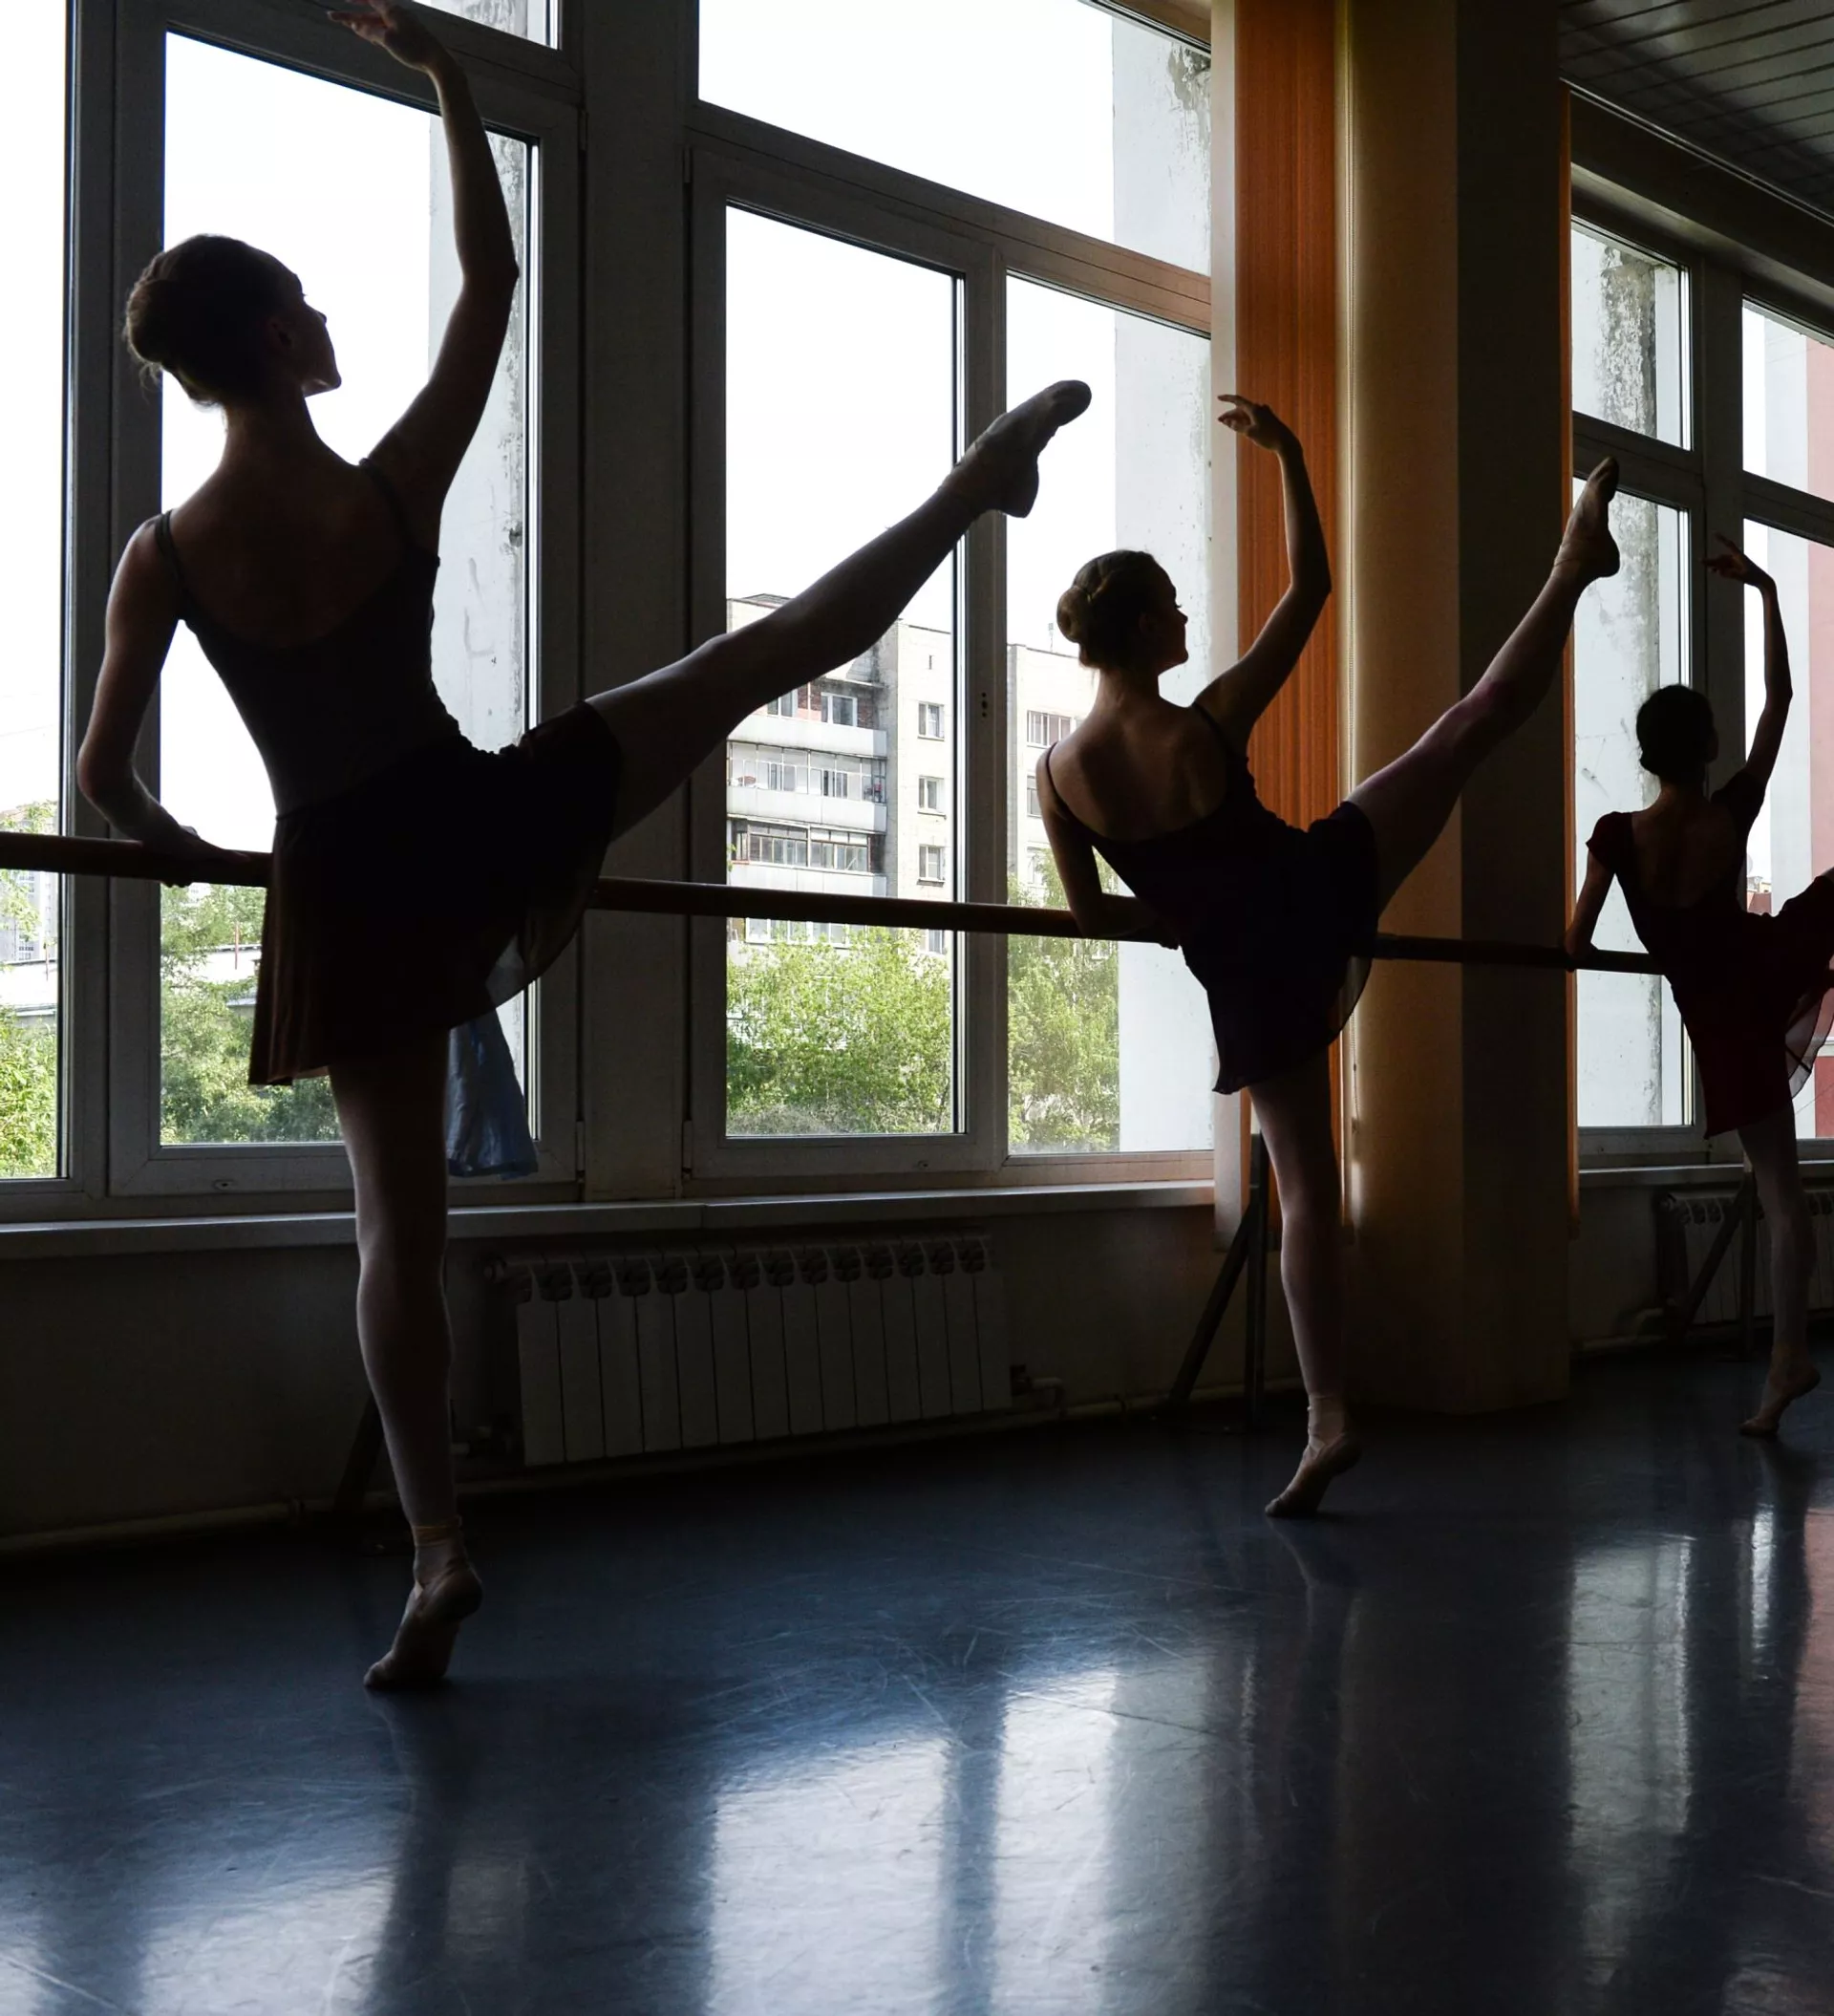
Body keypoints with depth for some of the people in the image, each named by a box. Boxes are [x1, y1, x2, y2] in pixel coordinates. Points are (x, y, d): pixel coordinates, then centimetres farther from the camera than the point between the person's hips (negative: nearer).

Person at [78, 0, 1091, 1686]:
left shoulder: (163, 557, -7)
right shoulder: (396, 487, -11)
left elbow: (105, 780, -5)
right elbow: (494, 278, 0)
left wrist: (180, 845, 18)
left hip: (347, 897, 2)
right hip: (480, 826, -1)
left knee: (398, 1220, 8)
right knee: (780, 646, 14)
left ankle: (439, 1559, 10)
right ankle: (976, 483, 31)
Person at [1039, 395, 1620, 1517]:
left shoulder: (1059, 774, -8)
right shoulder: (1211, 726, -16)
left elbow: (1093, 917, 2)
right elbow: (1311, 588, -6)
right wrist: (1290, 457, 0)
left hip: (1245, 973, 3)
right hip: (1322, 895, -2)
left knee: (1305, 1185, 9)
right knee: (1481, 717, 14)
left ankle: (1328, 1420, 7)